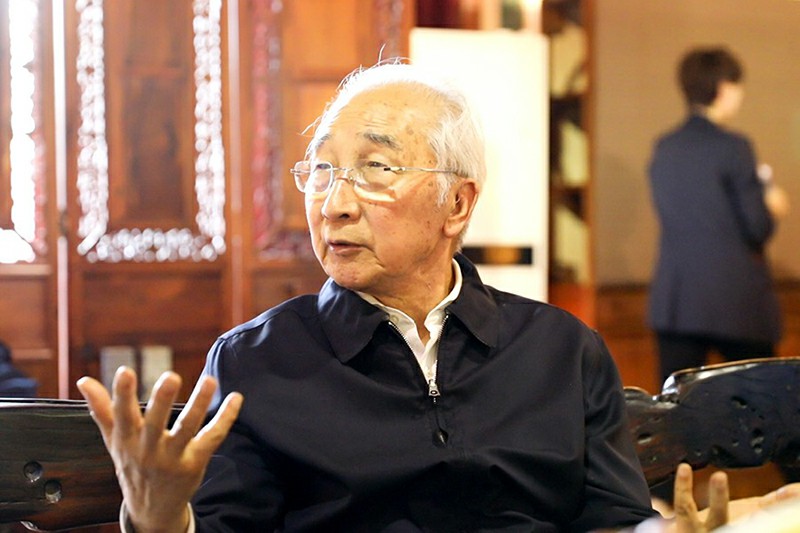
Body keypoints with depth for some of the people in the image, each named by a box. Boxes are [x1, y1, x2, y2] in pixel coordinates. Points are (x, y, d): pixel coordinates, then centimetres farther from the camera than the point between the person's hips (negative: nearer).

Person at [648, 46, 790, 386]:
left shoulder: (663, 149, 6)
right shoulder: (733, 148, -12)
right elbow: (757, 228, -13)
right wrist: (772, 207, 9)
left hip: (674, 303, 5)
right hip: (736, 301, -5)